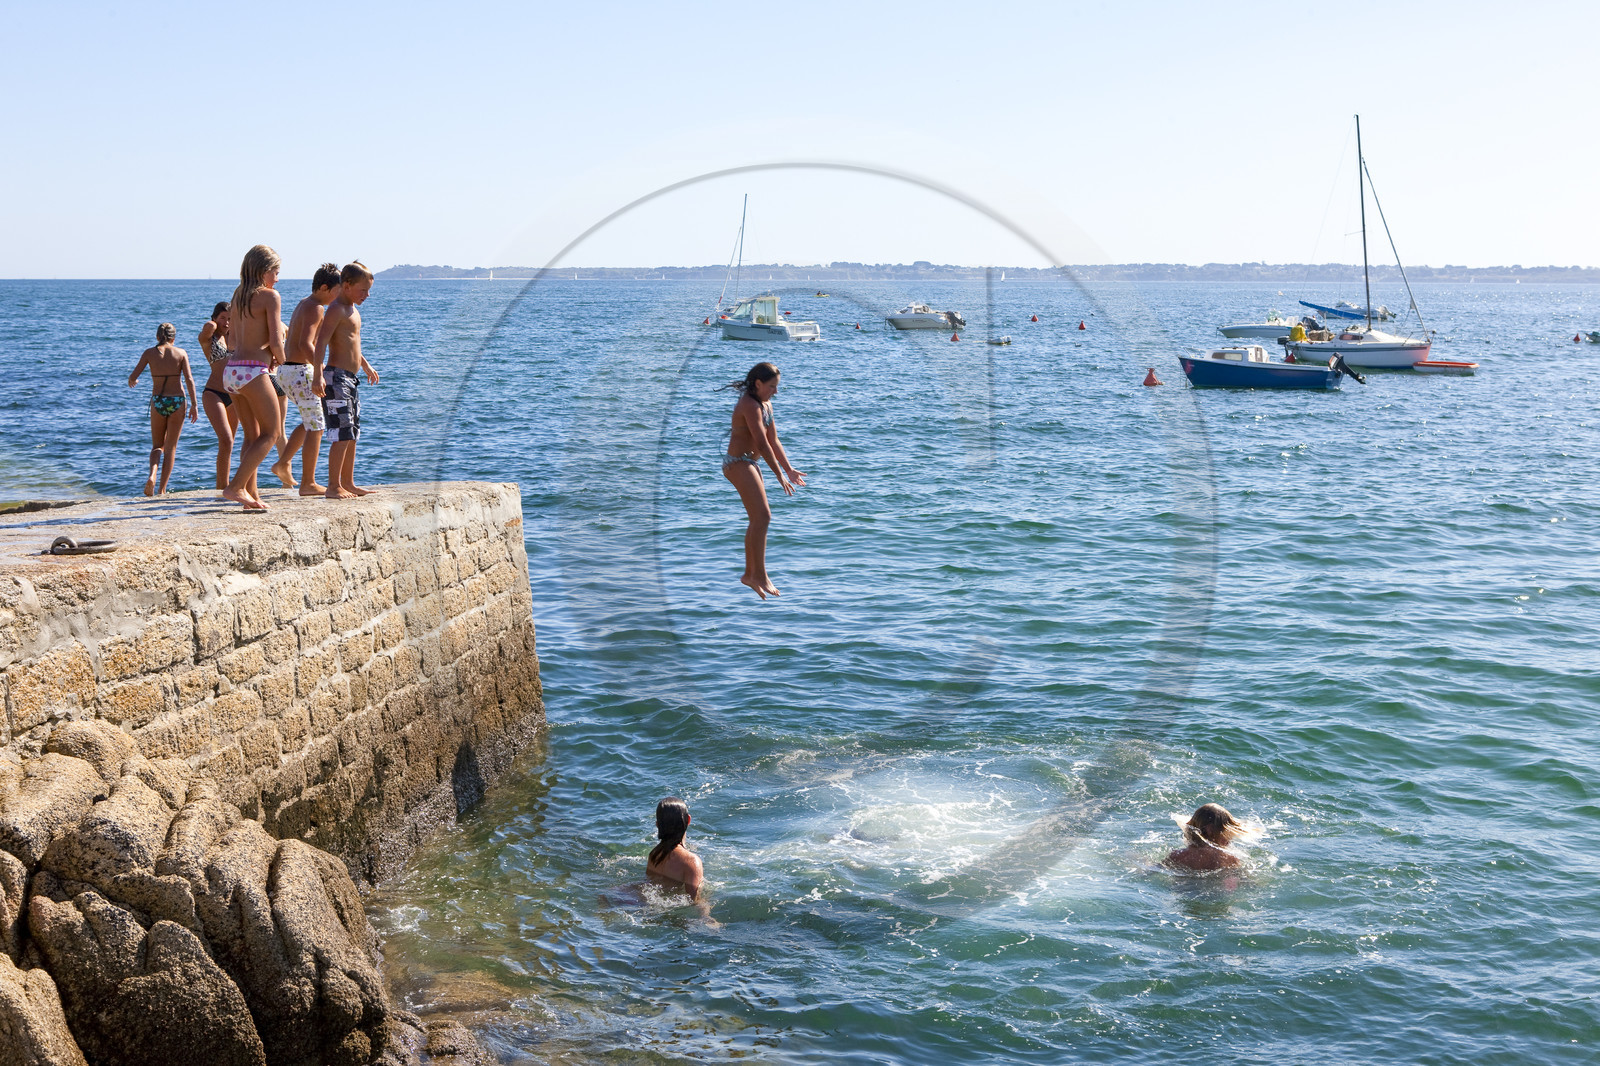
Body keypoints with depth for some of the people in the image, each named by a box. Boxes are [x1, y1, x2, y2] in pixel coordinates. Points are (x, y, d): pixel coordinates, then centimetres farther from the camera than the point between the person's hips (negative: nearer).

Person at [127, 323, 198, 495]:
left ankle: (152, 476, -14)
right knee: (171, 447, 10)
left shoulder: (150, 353, 0)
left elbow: (133, 376, -2)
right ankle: (162, 489, 5)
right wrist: (194, 404, -6)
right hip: (177, 402, -1)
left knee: (157, 446, 16)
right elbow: (189, 379, -9)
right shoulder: (181, 353, -1)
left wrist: (131, 382, 22)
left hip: (157, 402, 1)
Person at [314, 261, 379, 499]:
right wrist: (318, 375, -35)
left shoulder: (352, 310, 18)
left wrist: (366, 365, 46)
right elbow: (321, 343, -24)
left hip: (350, 380, 10)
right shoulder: (336, 310, -12)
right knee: (342, 434, -13)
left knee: (352, 435, 14)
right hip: (336, 377, -10)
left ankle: (348, 483, 21)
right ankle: (333, 487, -11)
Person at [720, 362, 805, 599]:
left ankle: (749, 574, 18)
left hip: (750, 464, 11)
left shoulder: (766, 405, 14)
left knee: (758, 520, 11)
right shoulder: (750, 406, -18)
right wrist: (780, 475, -22)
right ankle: (760, 575, -15)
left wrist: (789, 469, 15)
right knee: (762, 516, -17)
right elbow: (762, 444, -22)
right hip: (738, 464, -10)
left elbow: (773, 441, 20)